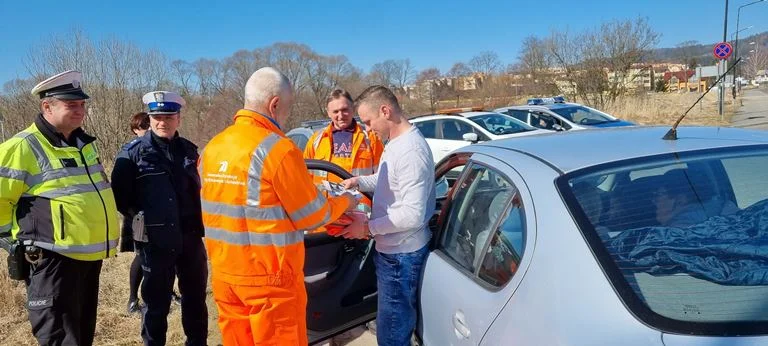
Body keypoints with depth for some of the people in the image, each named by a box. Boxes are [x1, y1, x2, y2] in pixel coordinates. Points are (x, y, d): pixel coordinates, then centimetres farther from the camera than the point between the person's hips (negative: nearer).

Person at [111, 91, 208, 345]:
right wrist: (139, 218, -5)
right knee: (157, 301, 8)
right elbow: (119, 194, -8)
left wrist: (197, 221, 9)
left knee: (196, 296, 16)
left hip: (190, 236, 5)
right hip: (156, 240, -4)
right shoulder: (133, 152, -7)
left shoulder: (189, 150, 7)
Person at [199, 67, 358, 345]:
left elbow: (209, 211, 13)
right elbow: (312, 217, -11)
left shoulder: (212, 147, 4)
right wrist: (344, 202, 7)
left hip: (223, 273, 7)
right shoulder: (278, 149, -17)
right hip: (269, 276, -6)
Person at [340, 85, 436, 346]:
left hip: (401, 254, -10)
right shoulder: (395, 142, 7)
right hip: (392, 249, 10)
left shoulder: (411, 151, -26)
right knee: (399, 322, 25)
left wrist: (367, 227, -19)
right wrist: (359, 181, 9)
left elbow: (413, 215, -28)